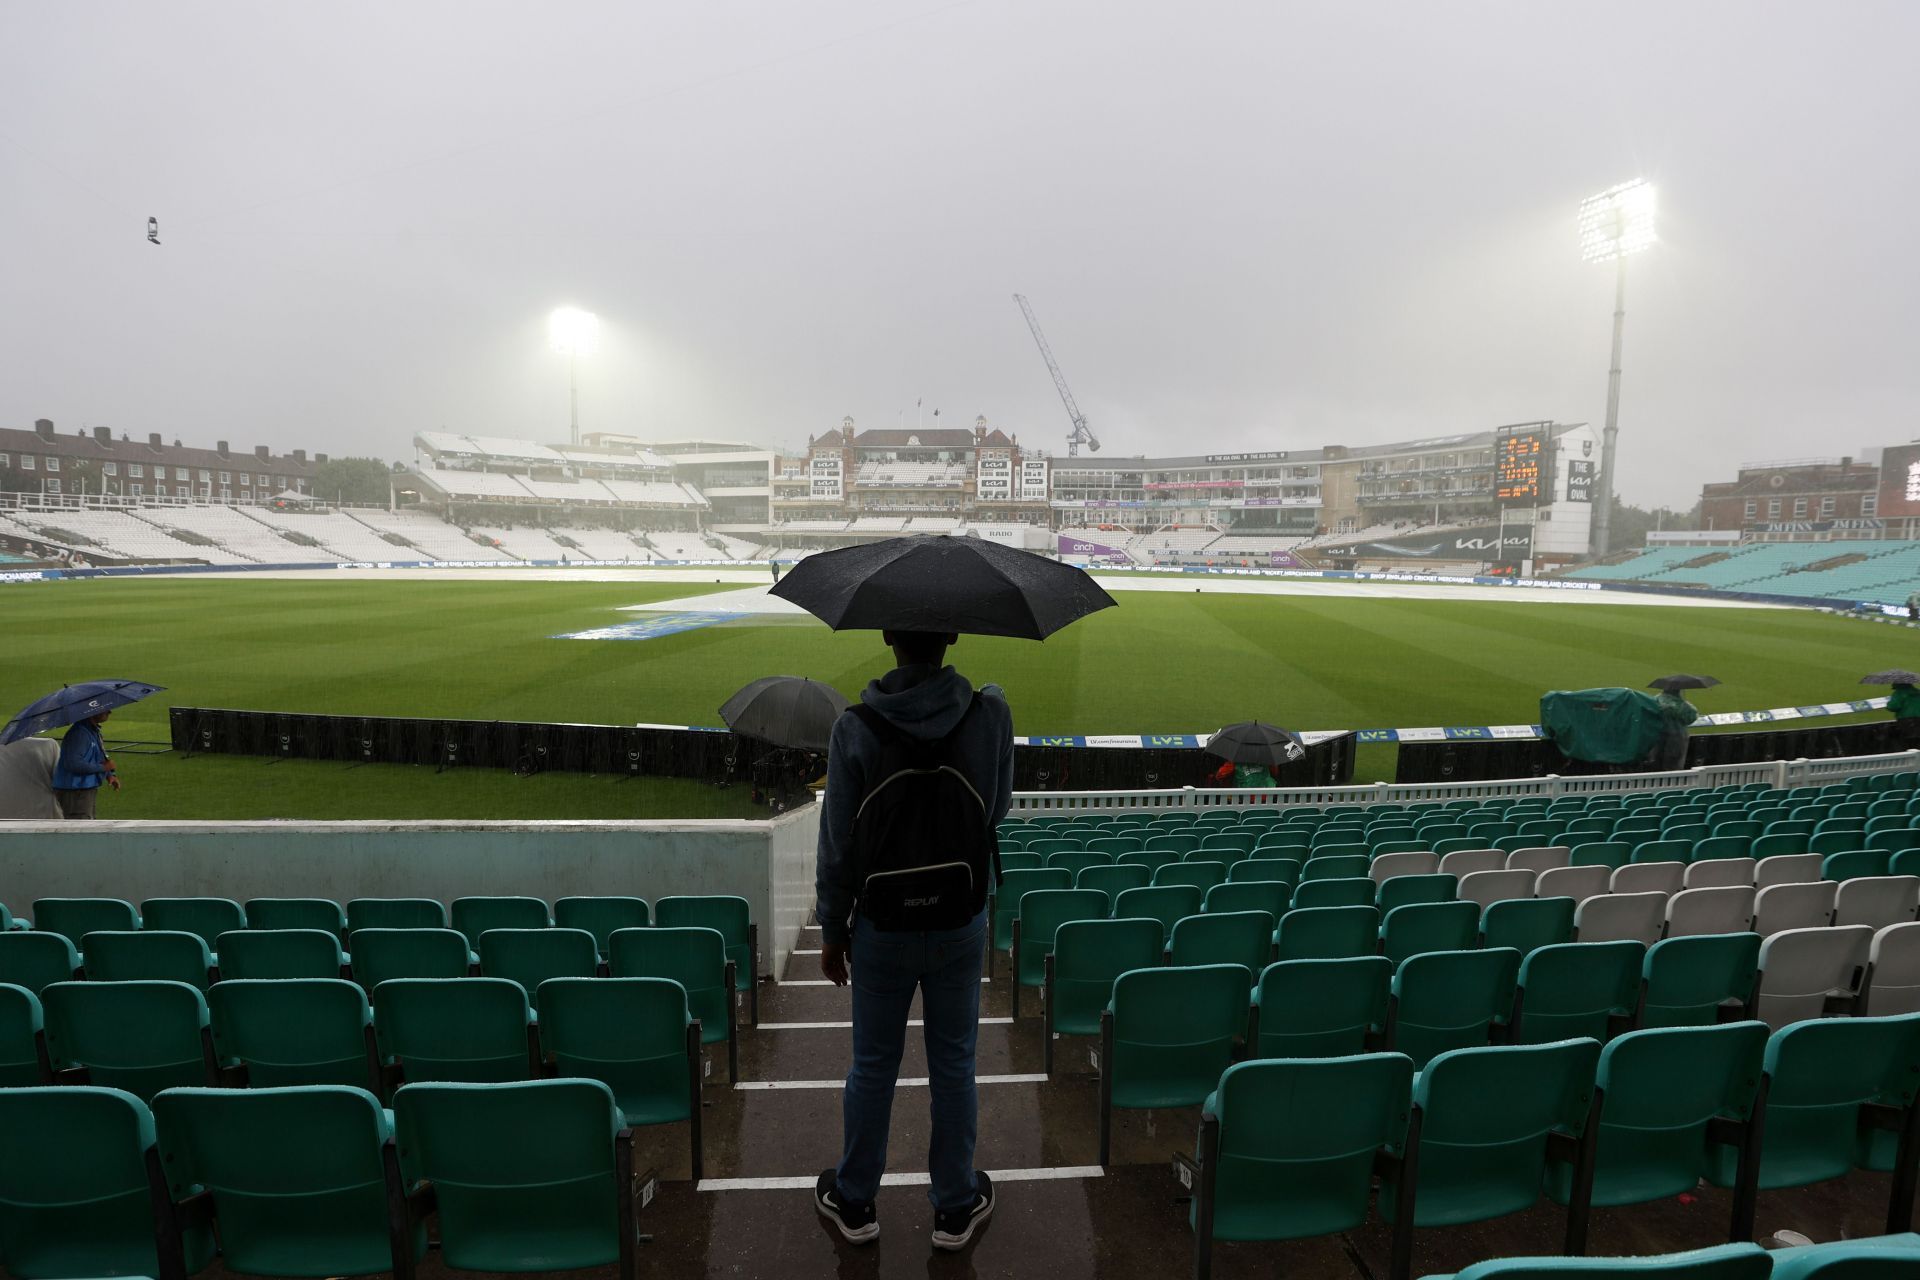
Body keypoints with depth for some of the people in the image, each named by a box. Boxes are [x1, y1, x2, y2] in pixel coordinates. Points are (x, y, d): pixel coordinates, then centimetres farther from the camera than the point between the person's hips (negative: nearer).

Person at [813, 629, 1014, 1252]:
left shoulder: (856, 728, -18)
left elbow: (838, 845, -11)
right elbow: (998, 809, 0)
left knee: (873, 1066, 17)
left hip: (883, 926, -1)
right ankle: (956, 1206, 34)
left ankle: (855, 1202, 37)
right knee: (954, 1065, 17)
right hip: (962, 923, 1)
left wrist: (832, 930, 2)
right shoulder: (991, 712, -15)